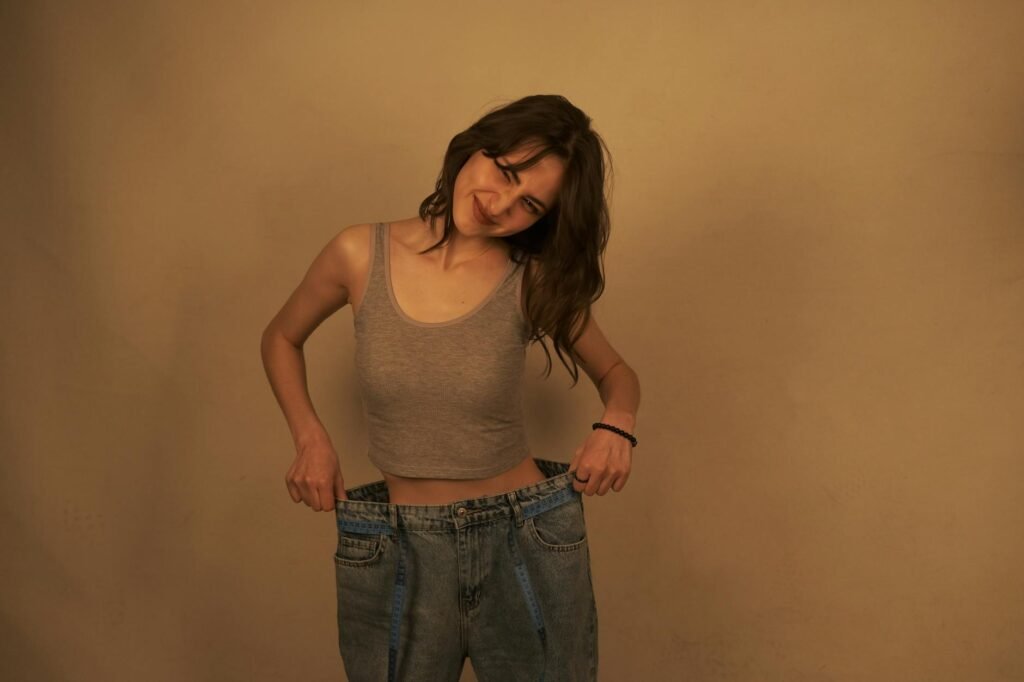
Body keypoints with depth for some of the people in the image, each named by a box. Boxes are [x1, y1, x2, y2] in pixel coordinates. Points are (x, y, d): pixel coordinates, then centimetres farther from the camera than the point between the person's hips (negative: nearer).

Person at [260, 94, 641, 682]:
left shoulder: (536, 281, -10)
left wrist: (617, 424, -14)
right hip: (399, 554, 1)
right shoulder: (360, 255, -7)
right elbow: (282, 339, 11)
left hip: (527, 545, 0)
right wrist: (310, 437, -2)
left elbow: (616, 372, 7)